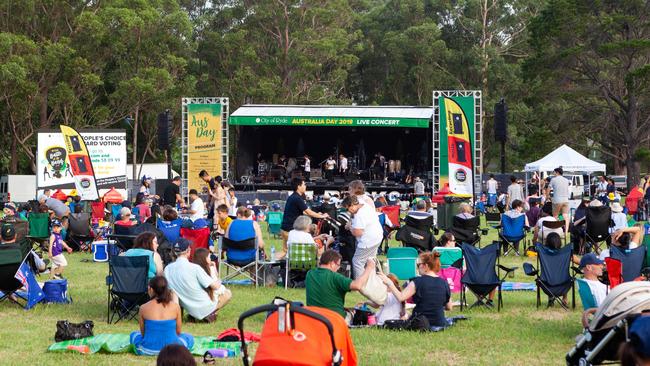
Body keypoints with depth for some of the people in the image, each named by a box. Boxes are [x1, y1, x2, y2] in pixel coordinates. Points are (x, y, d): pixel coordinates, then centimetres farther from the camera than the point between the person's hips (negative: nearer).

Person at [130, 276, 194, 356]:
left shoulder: (143, 308, -8)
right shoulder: (175, 307, -7)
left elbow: (143, 333, 2)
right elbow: (178, 332, 3)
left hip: (148, 350, -1)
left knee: (134, 335, 34)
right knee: (189, 337, 32)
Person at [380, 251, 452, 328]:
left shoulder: (418, 282, -12)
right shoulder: (444, 283, 0)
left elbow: (400, 297, -17)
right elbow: (449, 307, 8)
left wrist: (389, 283, -9)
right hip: (440, 323, 3)